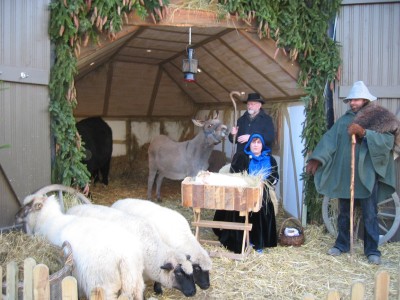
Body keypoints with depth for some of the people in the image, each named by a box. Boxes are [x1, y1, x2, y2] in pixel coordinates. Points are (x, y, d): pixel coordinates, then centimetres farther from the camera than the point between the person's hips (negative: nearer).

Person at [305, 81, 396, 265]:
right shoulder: (343, 120, 9)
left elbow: (388, 140, -14)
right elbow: (329, 139, -4)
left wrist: (364, 132, -22)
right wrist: (316, 159, -17)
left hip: (367, 175, -3)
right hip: (344, 174, 3)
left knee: (370, 215, 3)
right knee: (344, 213, 12)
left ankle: (372, 250, 13)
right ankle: (342, 244, 26)